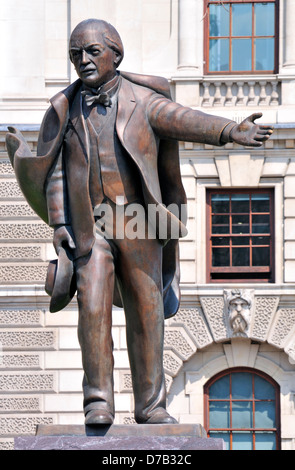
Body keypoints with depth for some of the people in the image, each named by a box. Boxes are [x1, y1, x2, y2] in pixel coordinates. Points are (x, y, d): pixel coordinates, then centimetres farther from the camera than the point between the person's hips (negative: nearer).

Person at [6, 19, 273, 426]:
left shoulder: (143, 102, 3)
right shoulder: (63, 109, 7)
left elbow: (188, 122, -11)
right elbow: (52, 170, 9)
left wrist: (232, 131, -29)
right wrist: (58, 223, 0)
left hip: (139, 222, 0)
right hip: (90, 224, 0)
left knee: (146, 311, 2)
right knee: (93, 307, -12)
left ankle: (151, 404, 11)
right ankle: (99, 403, -6)